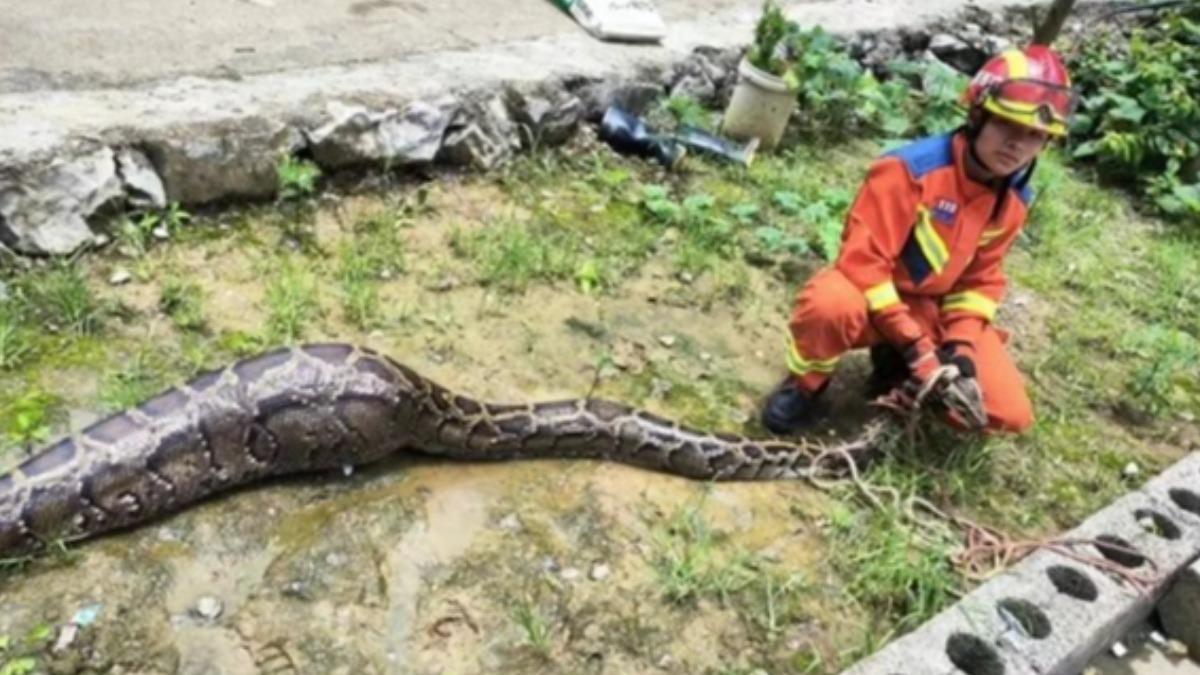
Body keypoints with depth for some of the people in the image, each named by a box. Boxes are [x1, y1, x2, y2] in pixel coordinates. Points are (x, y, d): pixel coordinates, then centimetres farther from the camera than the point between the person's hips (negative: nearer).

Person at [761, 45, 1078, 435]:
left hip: (932, 309, 6)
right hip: (871, 295, -5)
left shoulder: (1014, 199, -5)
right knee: (832, 304, -44)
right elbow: (864, 258, -28)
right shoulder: (911, 168, -26)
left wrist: (961, 344, -14)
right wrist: (913, 344, -29)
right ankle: (805, 385, -10)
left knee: (1010, 413, -9)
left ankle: (897, 372, 13)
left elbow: (981, 279, 4)